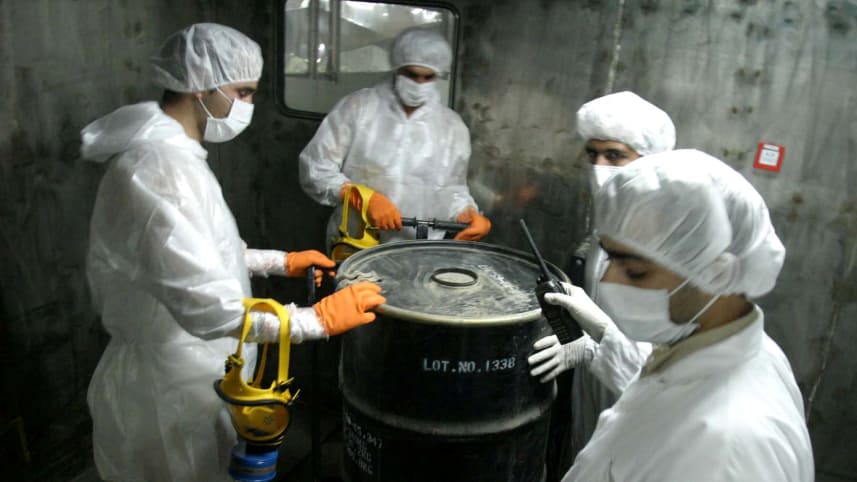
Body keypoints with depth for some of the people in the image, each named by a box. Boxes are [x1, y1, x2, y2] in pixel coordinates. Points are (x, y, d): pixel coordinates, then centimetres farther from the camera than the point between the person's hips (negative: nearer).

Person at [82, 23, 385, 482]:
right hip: (170, 388, -10)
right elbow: (208, 307, -34)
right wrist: (319, 318, -28)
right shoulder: (158, 169, -29)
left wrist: (282, 262, 10)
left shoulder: (172, 154, 6)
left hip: (187, 370, 10)